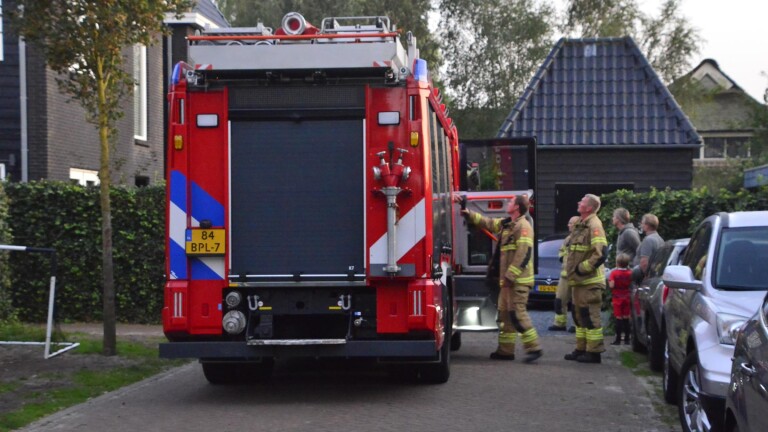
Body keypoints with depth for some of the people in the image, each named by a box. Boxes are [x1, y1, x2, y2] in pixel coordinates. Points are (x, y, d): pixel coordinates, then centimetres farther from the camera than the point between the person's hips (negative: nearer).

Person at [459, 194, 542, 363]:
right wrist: (469, 214, 26)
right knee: (505, 313, 11)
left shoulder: (523, 226, -14)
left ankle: (533, 347, -11)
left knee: (517, 312, -13)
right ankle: (506, 349, 16)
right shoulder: (506, 224, 15)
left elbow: (524, 254, -21)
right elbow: (486, 223, 30)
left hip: (518, 279, -10)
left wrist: (510, 276, -23)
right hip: (508, 279, 10)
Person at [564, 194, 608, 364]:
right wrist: (572, 271, 15)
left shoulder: (594, 226, -15)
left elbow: (601, 253, -24)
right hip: (579, 280, 10)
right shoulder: (580, 225, 16)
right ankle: (581, 349, 24)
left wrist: (582, 268, -19)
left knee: (590, 316, -8)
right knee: (579, 314, 16)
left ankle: (594, 352, -4)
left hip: (590, 281, -10)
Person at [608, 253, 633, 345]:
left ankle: (618, 339, -3)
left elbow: (611, 285, -19)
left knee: (619, 319, -2)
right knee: (626, 318, 9)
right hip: (627, 298, 3)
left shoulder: (614, 273, -12)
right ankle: (627, 339, 11)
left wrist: (609, 281, 0)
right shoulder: (630, 273, -2)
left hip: (617, 298, -3)